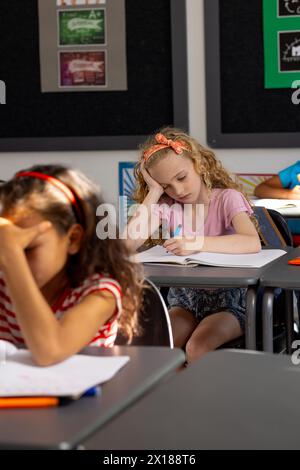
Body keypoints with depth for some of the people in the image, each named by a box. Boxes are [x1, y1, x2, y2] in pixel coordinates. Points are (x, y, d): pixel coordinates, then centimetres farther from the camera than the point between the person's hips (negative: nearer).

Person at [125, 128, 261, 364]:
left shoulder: (227, 198, -9)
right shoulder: (167, 206, 1)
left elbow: (253, 243, -27)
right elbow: (130, 242, -14)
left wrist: (197, 243, -38)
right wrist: (154, 191, -10)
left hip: (228, 299, -3)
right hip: (185, 298, 4)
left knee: (197, 346, -31)